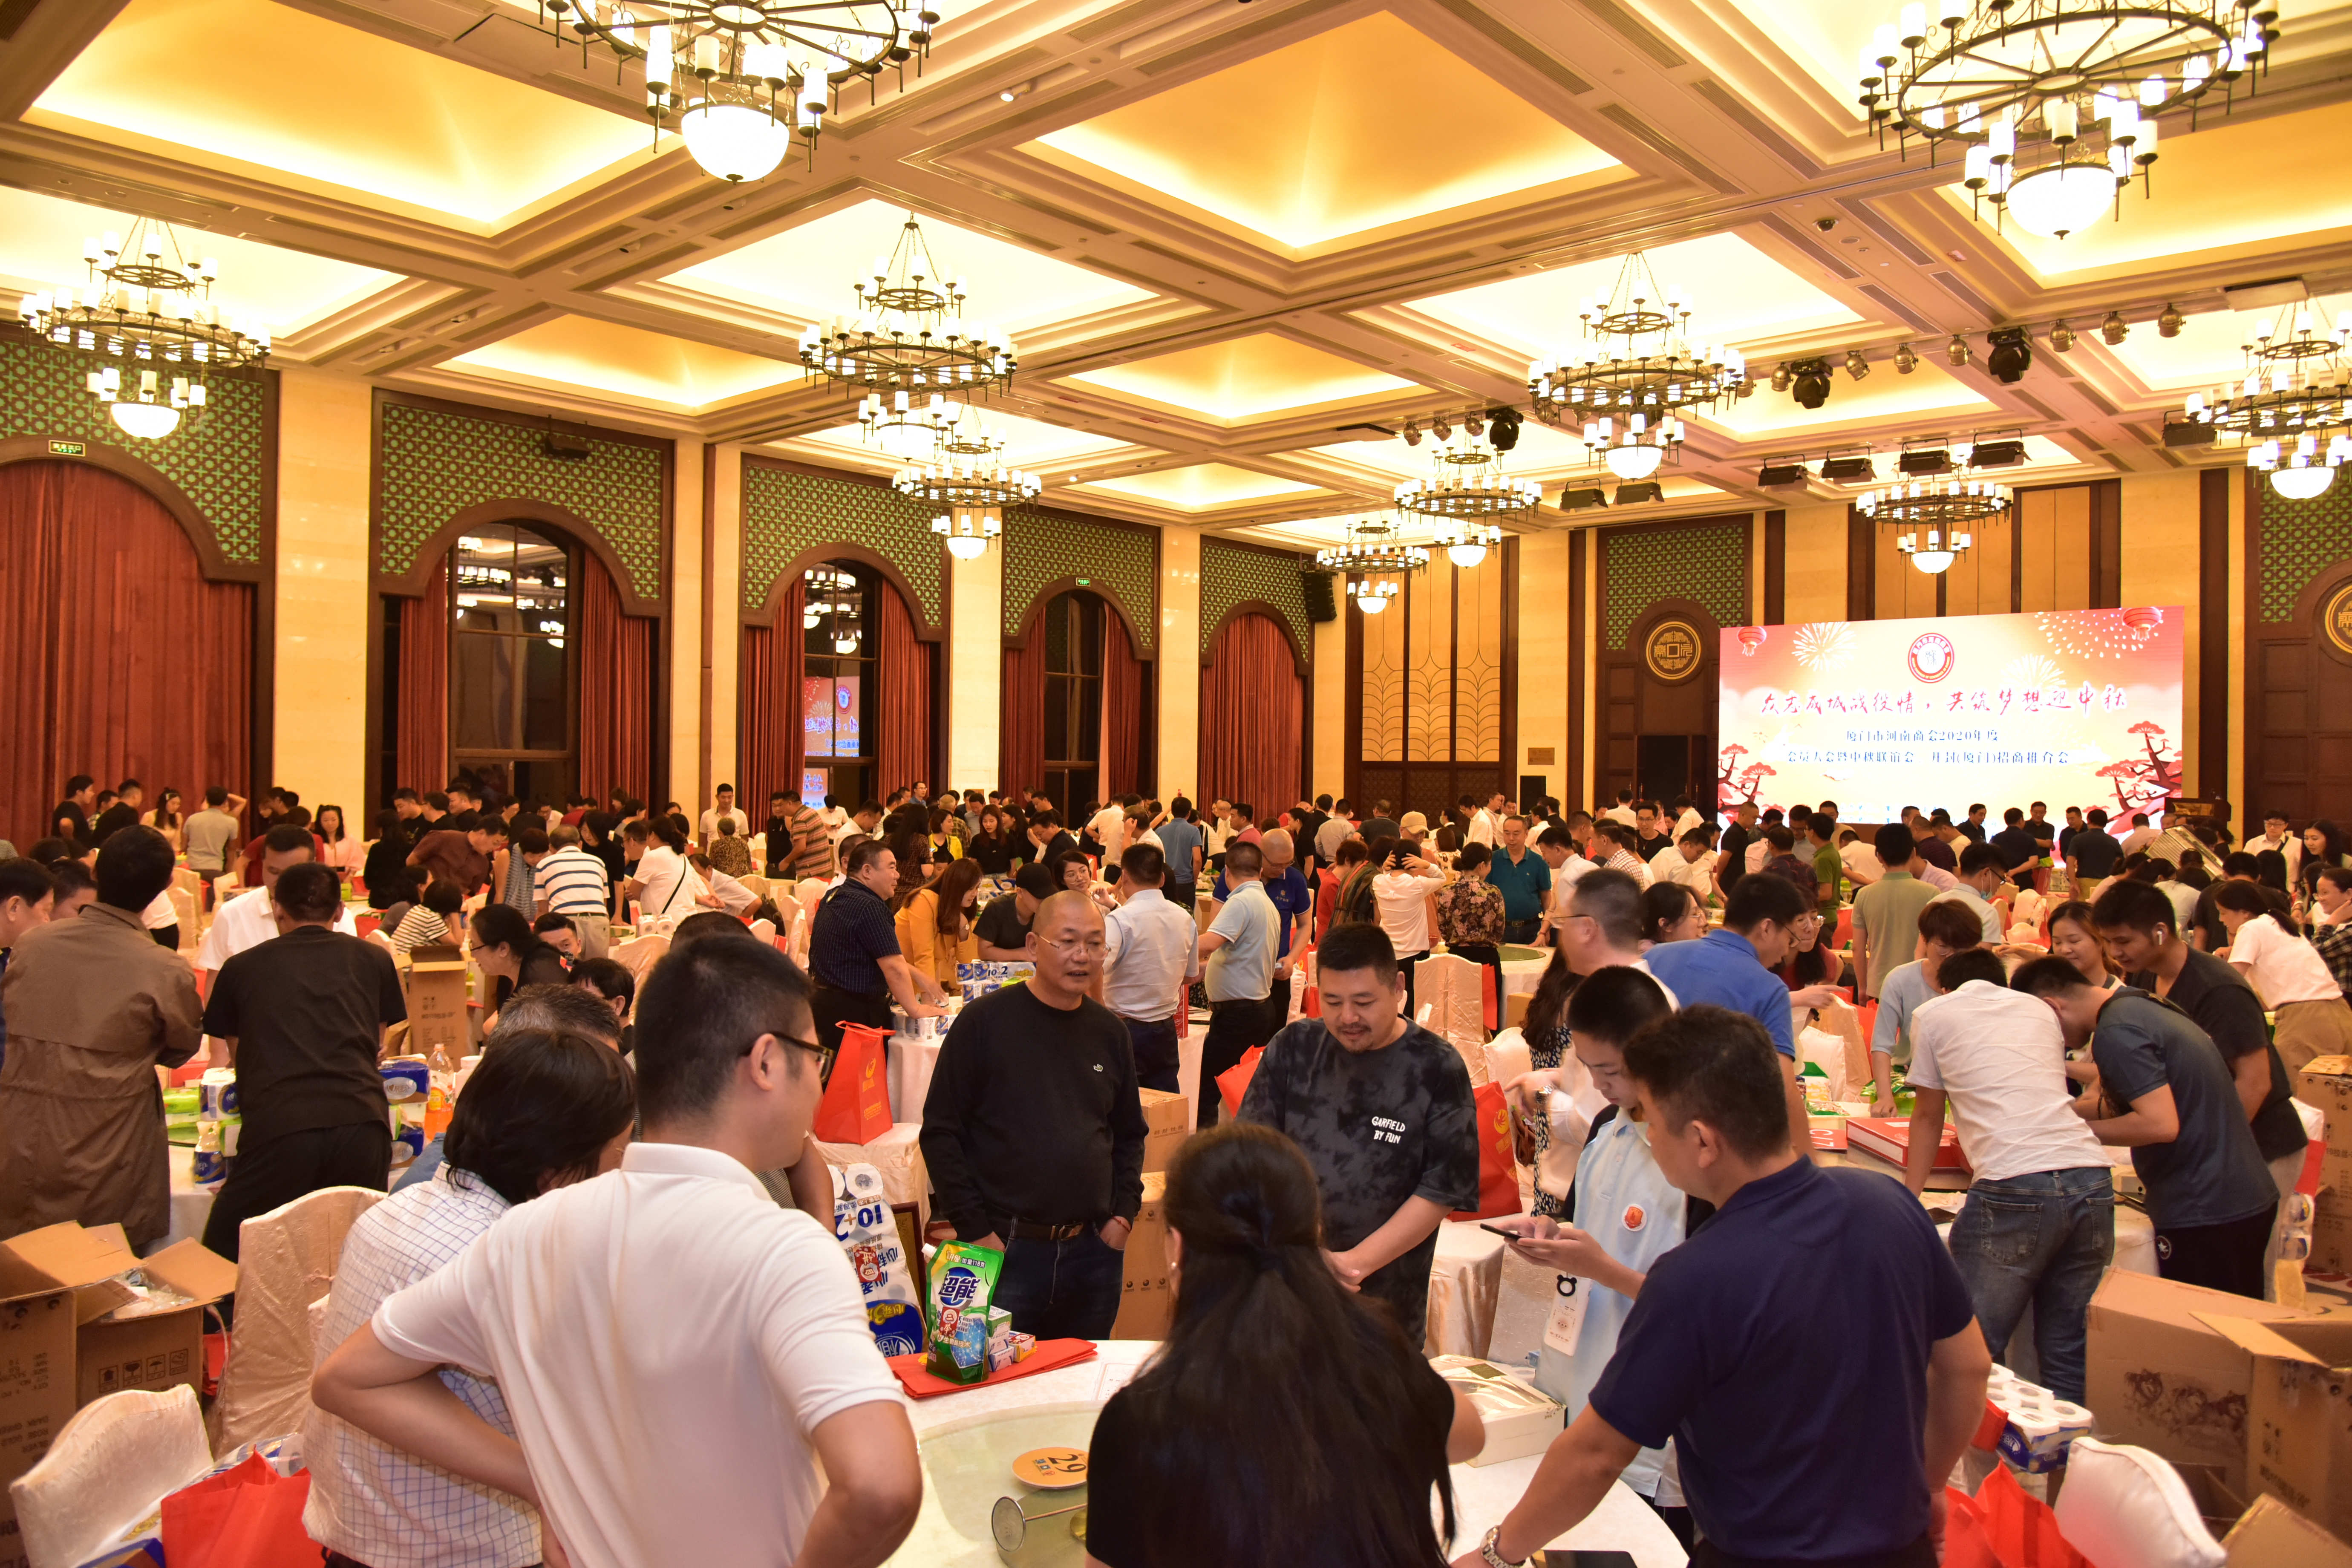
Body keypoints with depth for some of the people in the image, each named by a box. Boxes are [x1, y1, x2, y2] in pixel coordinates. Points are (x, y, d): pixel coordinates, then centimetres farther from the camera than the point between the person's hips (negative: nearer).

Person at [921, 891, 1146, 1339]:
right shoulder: (985, 1022, -7)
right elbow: (940, 1132, -7)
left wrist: (1123, 1214, 5)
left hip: (1094, 1253, 5)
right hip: (1006, 1251, -4)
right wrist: (975, 1231, -11)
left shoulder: (1110, 1033, 8)